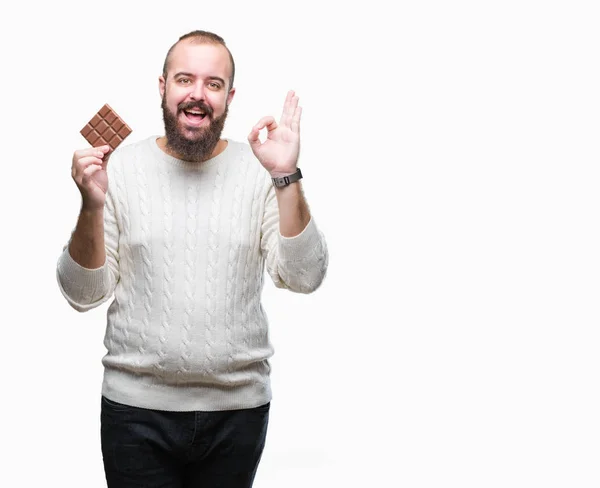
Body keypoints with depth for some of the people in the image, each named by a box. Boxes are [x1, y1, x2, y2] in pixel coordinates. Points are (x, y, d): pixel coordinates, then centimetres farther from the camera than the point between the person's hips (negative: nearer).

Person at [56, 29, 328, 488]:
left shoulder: (260, 169, -1)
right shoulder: (120, 167, -2)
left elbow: (304, 278, -9)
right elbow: (84, 295, -1)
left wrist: (286, 178, -18)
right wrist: (91, 206, -17)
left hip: (238, 406, 1)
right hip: (137, 405, -1)